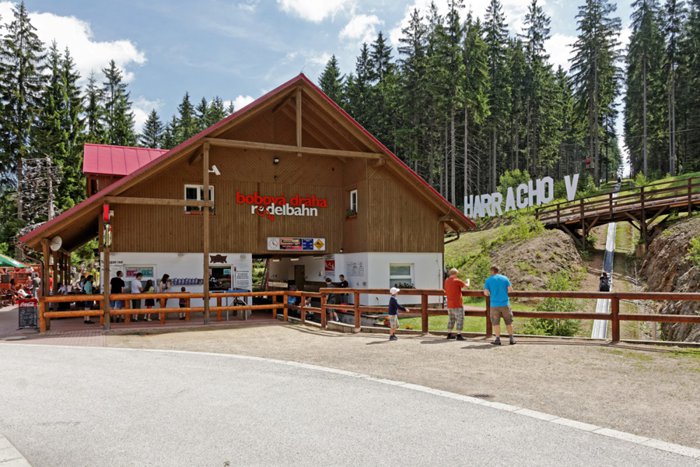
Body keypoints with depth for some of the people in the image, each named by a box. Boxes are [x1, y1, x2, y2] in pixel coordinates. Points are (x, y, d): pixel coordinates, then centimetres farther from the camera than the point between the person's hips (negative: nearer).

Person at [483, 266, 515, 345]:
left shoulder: (488, 280, -1)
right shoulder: (505, 278, 3)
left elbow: (486, 293, -6)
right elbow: (510, 290, -1)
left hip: (495, 304, -2)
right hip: (505, 304, 2)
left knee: (496, 322, 5)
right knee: (508, 322, 12)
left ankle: (498, 339, 2)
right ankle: (511, 339, 13)